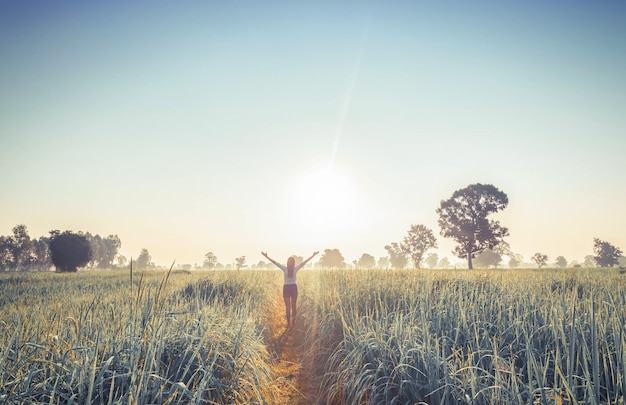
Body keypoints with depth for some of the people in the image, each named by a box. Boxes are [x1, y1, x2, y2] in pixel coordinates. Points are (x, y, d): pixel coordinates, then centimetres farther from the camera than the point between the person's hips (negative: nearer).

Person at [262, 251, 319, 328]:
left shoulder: (285, 269, -10)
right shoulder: (296, 269, -7)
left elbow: (275, 262, -10)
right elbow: (305, 262, -4)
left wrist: (266, 256, -8)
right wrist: (313, 255, 0)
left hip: (286, 288, -1)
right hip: (294, 288, 1)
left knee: (287, 306, 2)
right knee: (293, 306, 10)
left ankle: (288, 323, -2)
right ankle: (293, 323, 13)